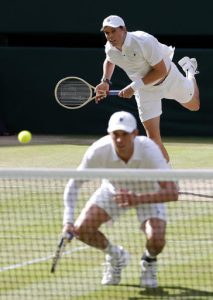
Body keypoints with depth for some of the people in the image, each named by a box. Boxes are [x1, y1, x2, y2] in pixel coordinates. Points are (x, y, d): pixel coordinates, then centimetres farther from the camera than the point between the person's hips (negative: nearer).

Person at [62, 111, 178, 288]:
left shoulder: (149, 151, -38)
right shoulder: (98, 152, -33)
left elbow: (172, 193, -42)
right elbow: (73, 184, -21)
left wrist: (138, 199, -56)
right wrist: (68, 221, -34)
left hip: (147, 194, -2)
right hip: (113, 191, 2)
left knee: (156, 239, -28)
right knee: (81, 229, -18)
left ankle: (149, 260, 12)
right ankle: (115, 256, 15)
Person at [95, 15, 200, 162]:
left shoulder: (144, 42, -38)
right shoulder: (110, 49, -18)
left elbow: (161, 71, -32)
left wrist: (134, 87, -35)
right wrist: (105, 81, -9)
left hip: (169, 78, -3)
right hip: (145, 90, 3)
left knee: (194, 105, 25)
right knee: (153, 136, -9)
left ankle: (189, 68, 53)